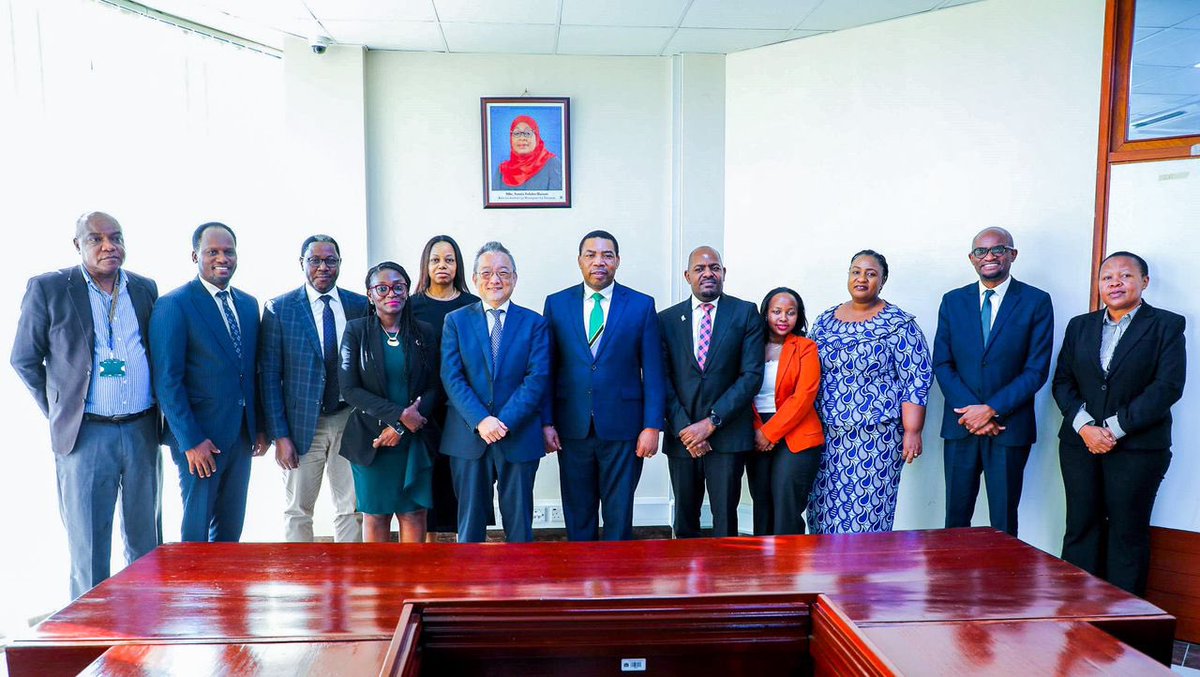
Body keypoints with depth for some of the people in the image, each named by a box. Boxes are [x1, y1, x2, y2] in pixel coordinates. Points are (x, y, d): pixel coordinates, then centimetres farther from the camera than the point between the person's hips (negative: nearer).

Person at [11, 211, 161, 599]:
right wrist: (58, 413, 3)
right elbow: (24, 360, 4)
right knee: (89, 549, 6)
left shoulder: (146, 289, 8)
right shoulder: (48, 289, -2)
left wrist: (158, 419, 9)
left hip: (143, 432, 3)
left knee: (147, 544, 12)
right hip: (86, 435, -3)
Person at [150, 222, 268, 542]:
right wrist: (190, 441, -16)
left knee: (231, 528, 14)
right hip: (199, 436, -6)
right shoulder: (173, 305, -9)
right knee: (196, 529, 5)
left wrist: (261, 427, 10)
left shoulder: (248, 304, 11)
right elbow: (167, 380, -13)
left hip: (242, 434, 6)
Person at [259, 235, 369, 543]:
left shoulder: (360, 305, 3)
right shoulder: (279, 309, -2)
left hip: (349, 420, 2)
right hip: (303, 423, -1)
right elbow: (269, 376, -3)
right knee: (298, 511, 11)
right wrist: (279, 435, -7)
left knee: (351, 509, 9)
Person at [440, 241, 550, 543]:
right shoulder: (456, 321, 6)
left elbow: (538, 378, -6)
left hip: (519, 437, 0)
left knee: (519, 523, 9)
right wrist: (480, 421, -16)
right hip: (468, 438, 1)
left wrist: (505, 422, -16)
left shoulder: (534, 323, 4)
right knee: (470, 522, 10)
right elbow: (452, 377, -3)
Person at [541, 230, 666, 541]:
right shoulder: (556, 304, 5)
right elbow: (547, 369, 5)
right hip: (572, 429, 2)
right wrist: (546, 422, -1)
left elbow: (653, 372, 0)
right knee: (577, 516, 11)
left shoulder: (642, 305, 1)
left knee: (619, 514, 7)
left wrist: (652, 425, -5)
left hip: (622, 428, -1)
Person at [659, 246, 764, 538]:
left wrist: (711, 422, -12)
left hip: (727, 434, -2)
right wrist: (682, 428, -9)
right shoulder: (667, 319, 7)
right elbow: (663, 379, 3)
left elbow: (752, 375, -6)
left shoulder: (746, 313, 1)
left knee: (725, 518, 1)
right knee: (685, 518, 12)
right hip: (682, 436, 2)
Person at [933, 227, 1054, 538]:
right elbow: (942, 364, 3)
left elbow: (1037, 369, -6)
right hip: (960, 425, 2)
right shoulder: (953, 301, 7)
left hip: (1010, 426, -2)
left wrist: (991, 409, -14)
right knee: (956, 516, 8)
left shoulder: (1036, 302, 0)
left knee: (1003, 521, 7)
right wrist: (971, 411, -10)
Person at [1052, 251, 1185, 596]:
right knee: (1080, 528, 6)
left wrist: (1115, 427, -14)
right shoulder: (1079, 326, 12)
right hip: (1081, 443, 3)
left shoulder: (1167, 325, 1)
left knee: (1128, 534, 3)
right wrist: (1084, 426, -9)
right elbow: (1062, 382, 7)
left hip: (1137, 447, -3)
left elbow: (1168, 386, -9)